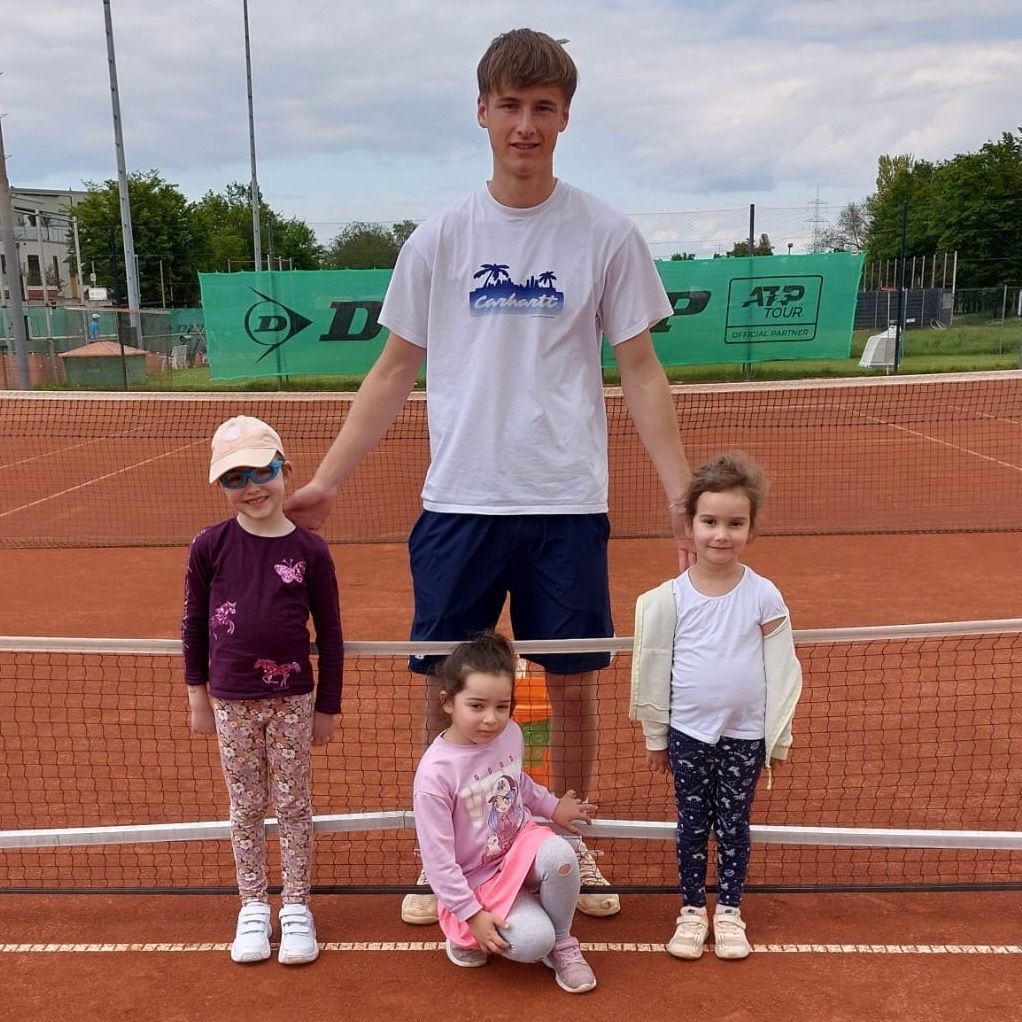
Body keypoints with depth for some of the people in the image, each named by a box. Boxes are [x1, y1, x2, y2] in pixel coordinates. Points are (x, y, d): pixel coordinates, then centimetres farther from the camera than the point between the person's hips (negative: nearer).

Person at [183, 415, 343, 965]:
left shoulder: (310, 550, -8)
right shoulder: (209, 546, -6)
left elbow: (330, 635, -2)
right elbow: (194, 623, 4)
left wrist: (327, 707, 1)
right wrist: (198, 694, 6)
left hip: (292, 701, -1)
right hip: (232, 703, 1)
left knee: (293, 805, 10)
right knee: (245, 807, 13)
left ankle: (296, 907, 25)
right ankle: (253, 906, 29)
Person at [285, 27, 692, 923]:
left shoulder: (607, 235, 2)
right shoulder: (438, 240, 5)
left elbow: (641, 372, 4)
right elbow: (396, 369, 8)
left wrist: (684, 495, -3)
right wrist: (326, 482, 3)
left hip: (567, 504, 0)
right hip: (458, 503, 1)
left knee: (572, 684, 8)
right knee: (446, 686, 6)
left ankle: (574, 849, 31)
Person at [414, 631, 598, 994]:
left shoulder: (510, 734, -9)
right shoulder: (435, 773, -26)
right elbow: (437, 858, -19)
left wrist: (552, 807, 17)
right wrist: (471, 914, -18)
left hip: (520, 844, 5)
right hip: (476, 879, -5)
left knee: (559, 854, -29)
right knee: (532, 942, -25)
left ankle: (561, 942, -1)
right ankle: (464, 934, 8)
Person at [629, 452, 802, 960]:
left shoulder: (764, 596, -8)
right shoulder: (670, 597, -8)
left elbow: (781, 671, -2)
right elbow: (653, 668, -1)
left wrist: (777, 738, 0)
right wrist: (656, 736, 3)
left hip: (745, 735, 0)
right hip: (687, 733, 0)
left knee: (734, 824, 12)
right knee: (692, 823, 11)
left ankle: (729, 910, 29)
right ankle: (692, 910, 27)